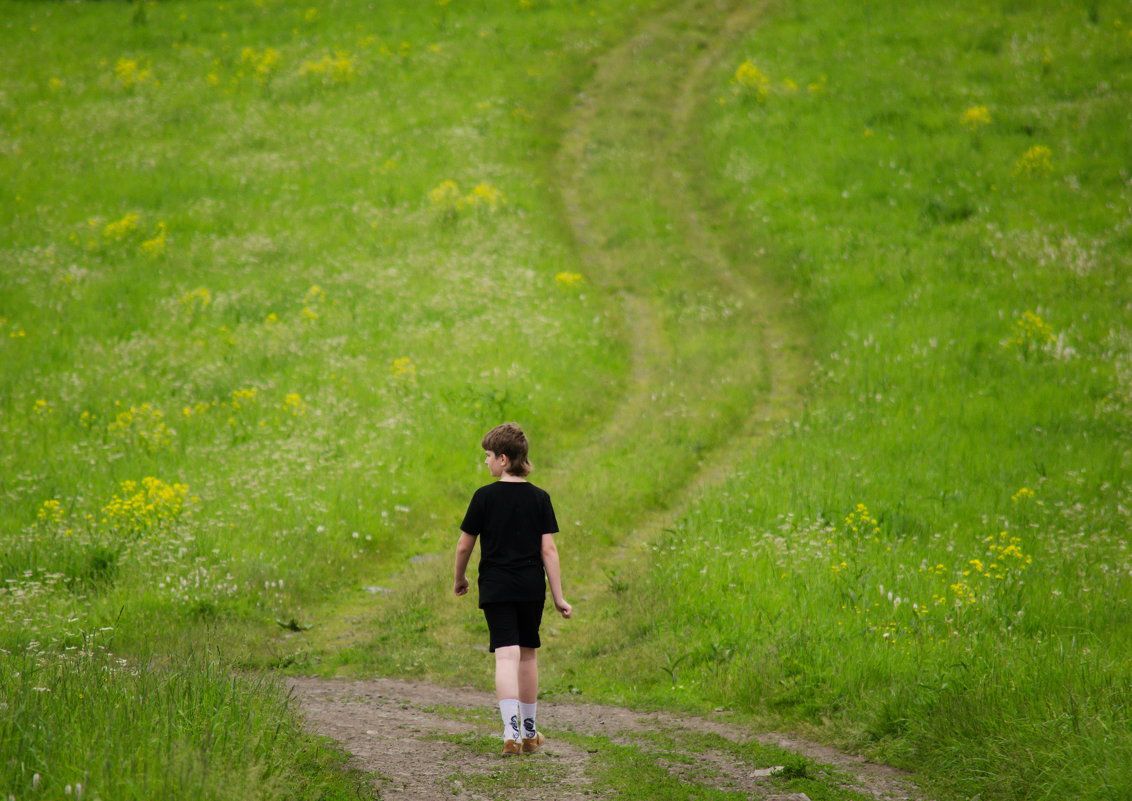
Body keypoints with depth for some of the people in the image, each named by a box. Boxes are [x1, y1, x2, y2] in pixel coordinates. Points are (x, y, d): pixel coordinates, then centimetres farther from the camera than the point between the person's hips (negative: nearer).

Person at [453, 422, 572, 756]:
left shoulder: (485, 497, -5)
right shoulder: (539, 498, 1)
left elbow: (464, 545, 0)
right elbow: (548, 549, -3)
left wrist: (459, 579, 18)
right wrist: (559, 597, -1)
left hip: (495, 588, -2)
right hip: (531, 587, 2)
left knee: (506, 656, -7)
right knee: (528, 655, 15)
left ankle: (511, 731, -23)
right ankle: (529, 731, 25)